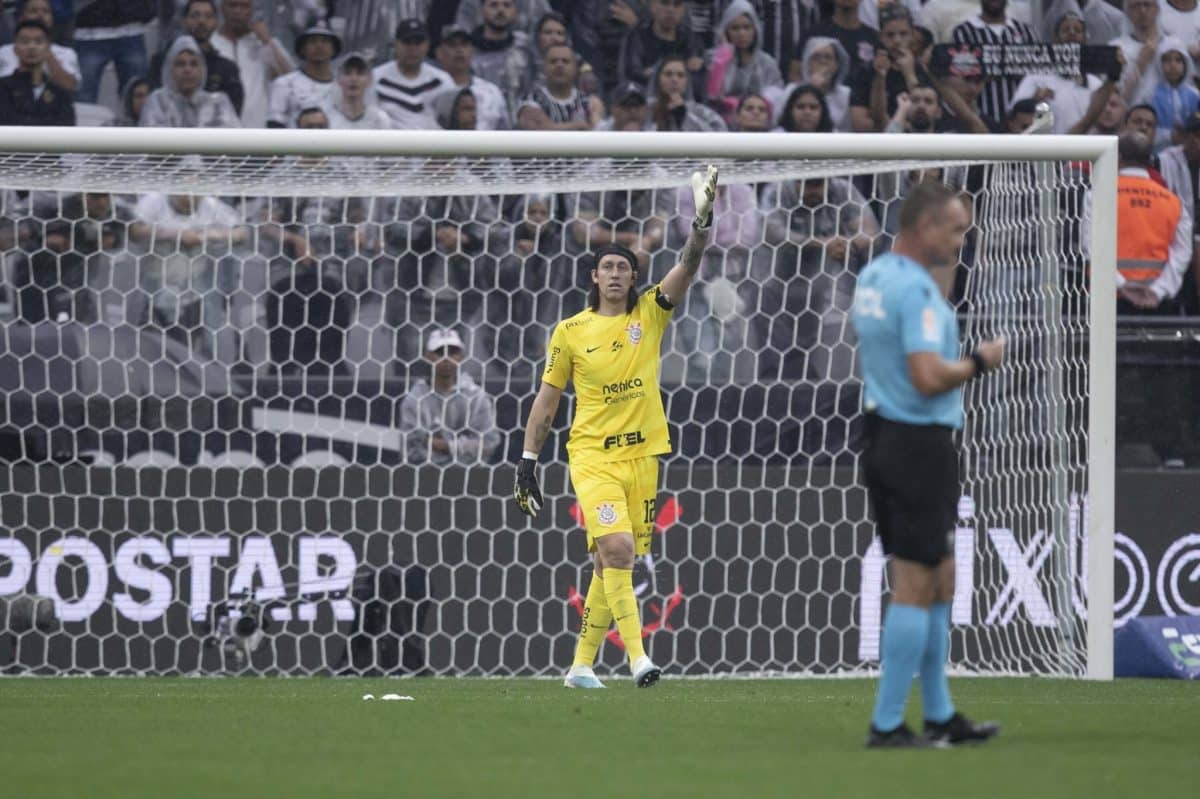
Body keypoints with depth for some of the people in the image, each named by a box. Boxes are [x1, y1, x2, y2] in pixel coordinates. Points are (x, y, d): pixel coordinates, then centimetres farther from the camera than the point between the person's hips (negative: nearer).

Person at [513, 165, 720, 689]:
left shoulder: (649, 314, 5)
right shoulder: (570, 332, 2)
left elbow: (688, 267, -8)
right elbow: (546, 401, 7)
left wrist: (703, 221, -25)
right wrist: (527, 463, 3)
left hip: (642, 454, 3)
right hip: (592, 454, -3)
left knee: (612, 563, 7)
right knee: (617, 548, -21)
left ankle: (581, 665, 16)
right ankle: (637, 656, -23)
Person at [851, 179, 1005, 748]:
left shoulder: (873, 276, 11)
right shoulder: (915, 288, -18)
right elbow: (928, 377, -25)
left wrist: (942, 276, 18)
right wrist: (980, 362, -10)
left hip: (885, 438, 10)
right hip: (920, 443, -10)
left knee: (939, 581, 15)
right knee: (916, 587, -5)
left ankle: (940, 716, 20)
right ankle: (887, 725, -4)